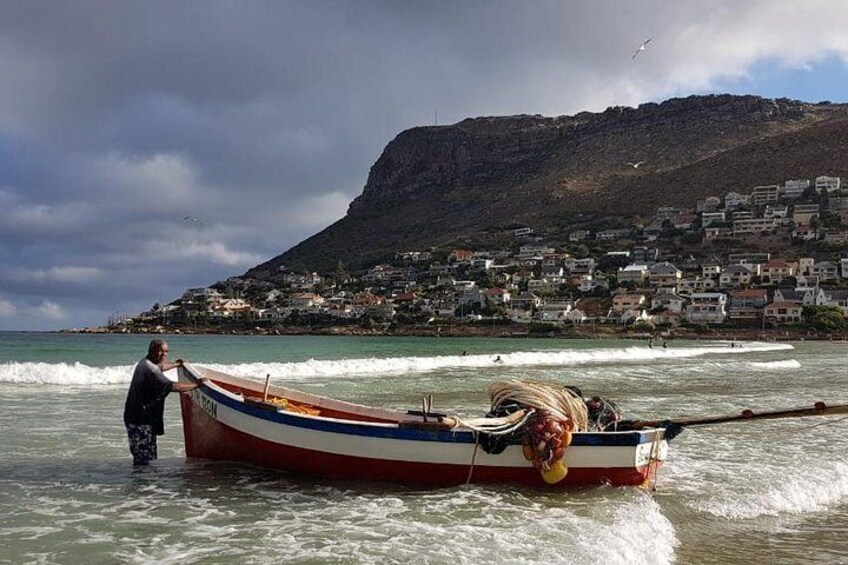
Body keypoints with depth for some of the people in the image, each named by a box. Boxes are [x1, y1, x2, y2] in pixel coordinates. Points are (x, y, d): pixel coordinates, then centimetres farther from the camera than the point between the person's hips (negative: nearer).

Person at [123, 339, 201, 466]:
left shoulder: (144, 363, 14)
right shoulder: (150, 370, -20)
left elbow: (160, 367, 39)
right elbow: (173, 386, -26)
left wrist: (176, 364, 55)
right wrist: (196, 384, -17)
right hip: (140, 421, -11)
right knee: (144, 459, -11)